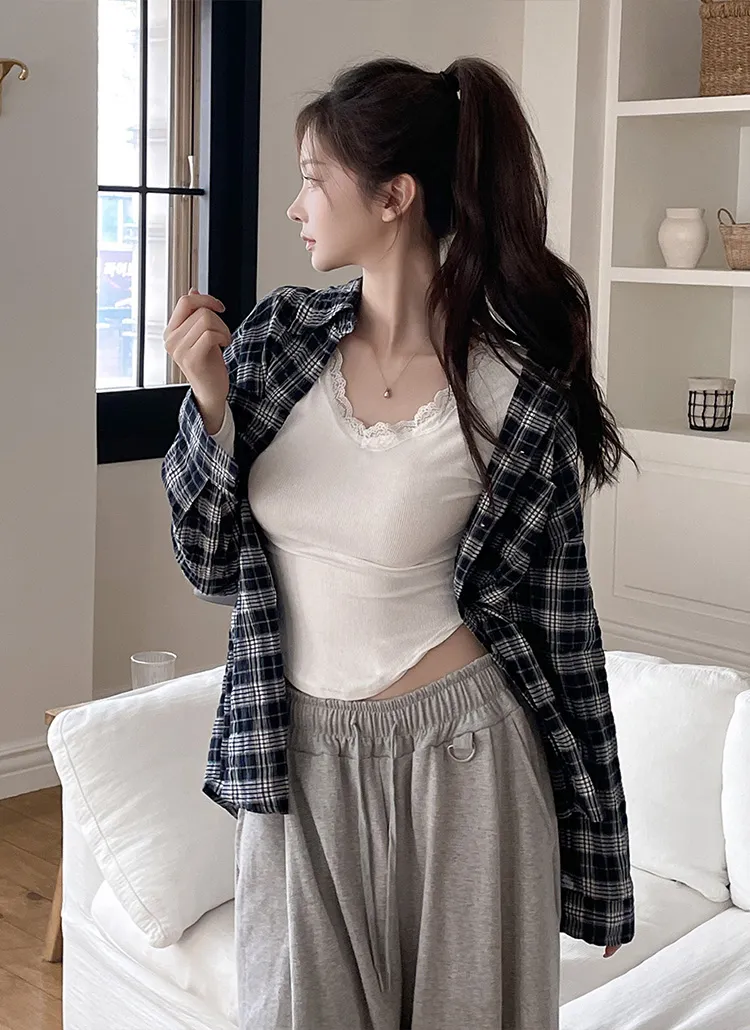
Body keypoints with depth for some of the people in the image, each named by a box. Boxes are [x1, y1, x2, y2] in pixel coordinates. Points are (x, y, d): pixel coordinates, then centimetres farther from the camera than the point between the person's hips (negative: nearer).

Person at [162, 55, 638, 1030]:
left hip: (458, 754, -3)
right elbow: (214, 561, 2)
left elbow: (554, 617, -5)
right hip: (296, 753, 4)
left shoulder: (520, 390, -13)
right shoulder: (278, 332, -2)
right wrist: (210, 400, -16)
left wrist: (594, 856, 1)